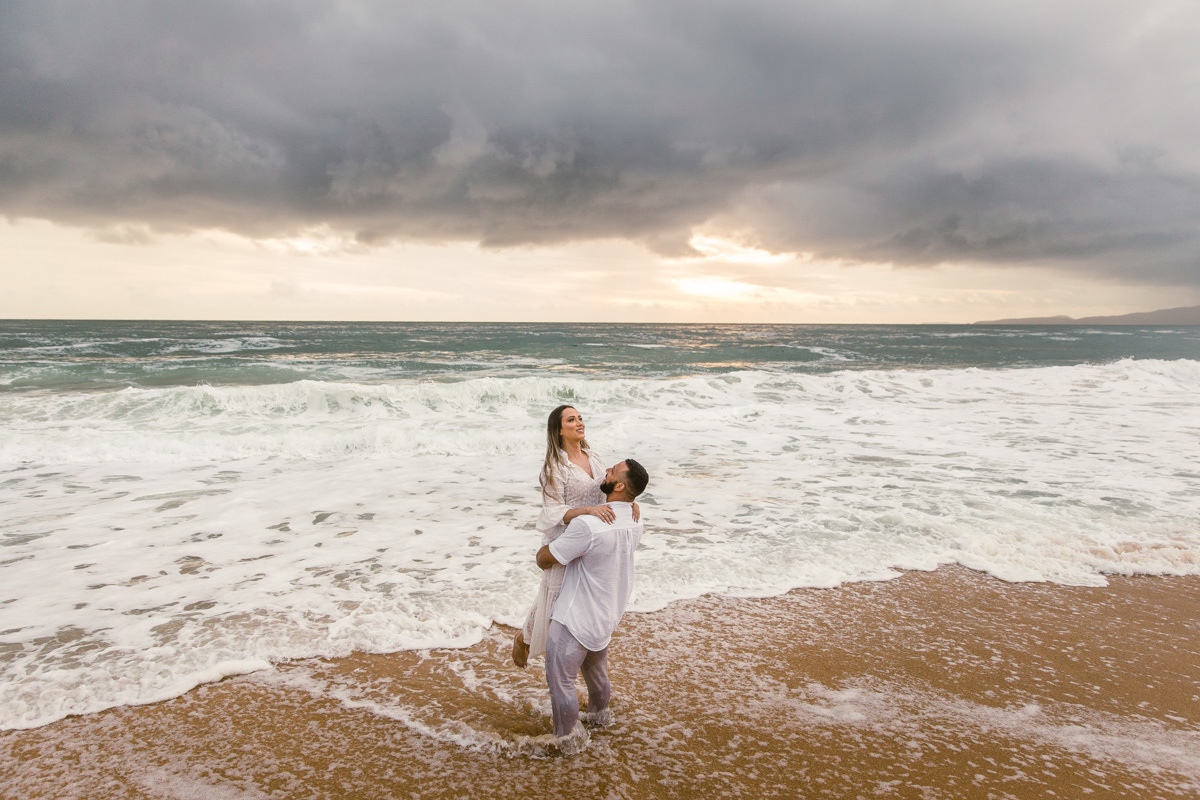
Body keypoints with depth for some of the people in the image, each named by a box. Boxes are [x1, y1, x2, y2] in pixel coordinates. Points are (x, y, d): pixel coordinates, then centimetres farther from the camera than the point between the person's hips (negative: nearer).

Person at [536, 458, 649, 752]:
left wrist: (544, 549, 2)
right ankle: (600, 713, 53)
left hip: (575, 620, -8)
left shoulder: (587, 525, -32)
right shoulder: (634, 523, -6)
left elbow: (544, 559, -22)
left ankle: (569, 738, 26)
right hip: (607, 617, 8)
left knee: (560, 680, 11)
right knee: (596, 670, 31)